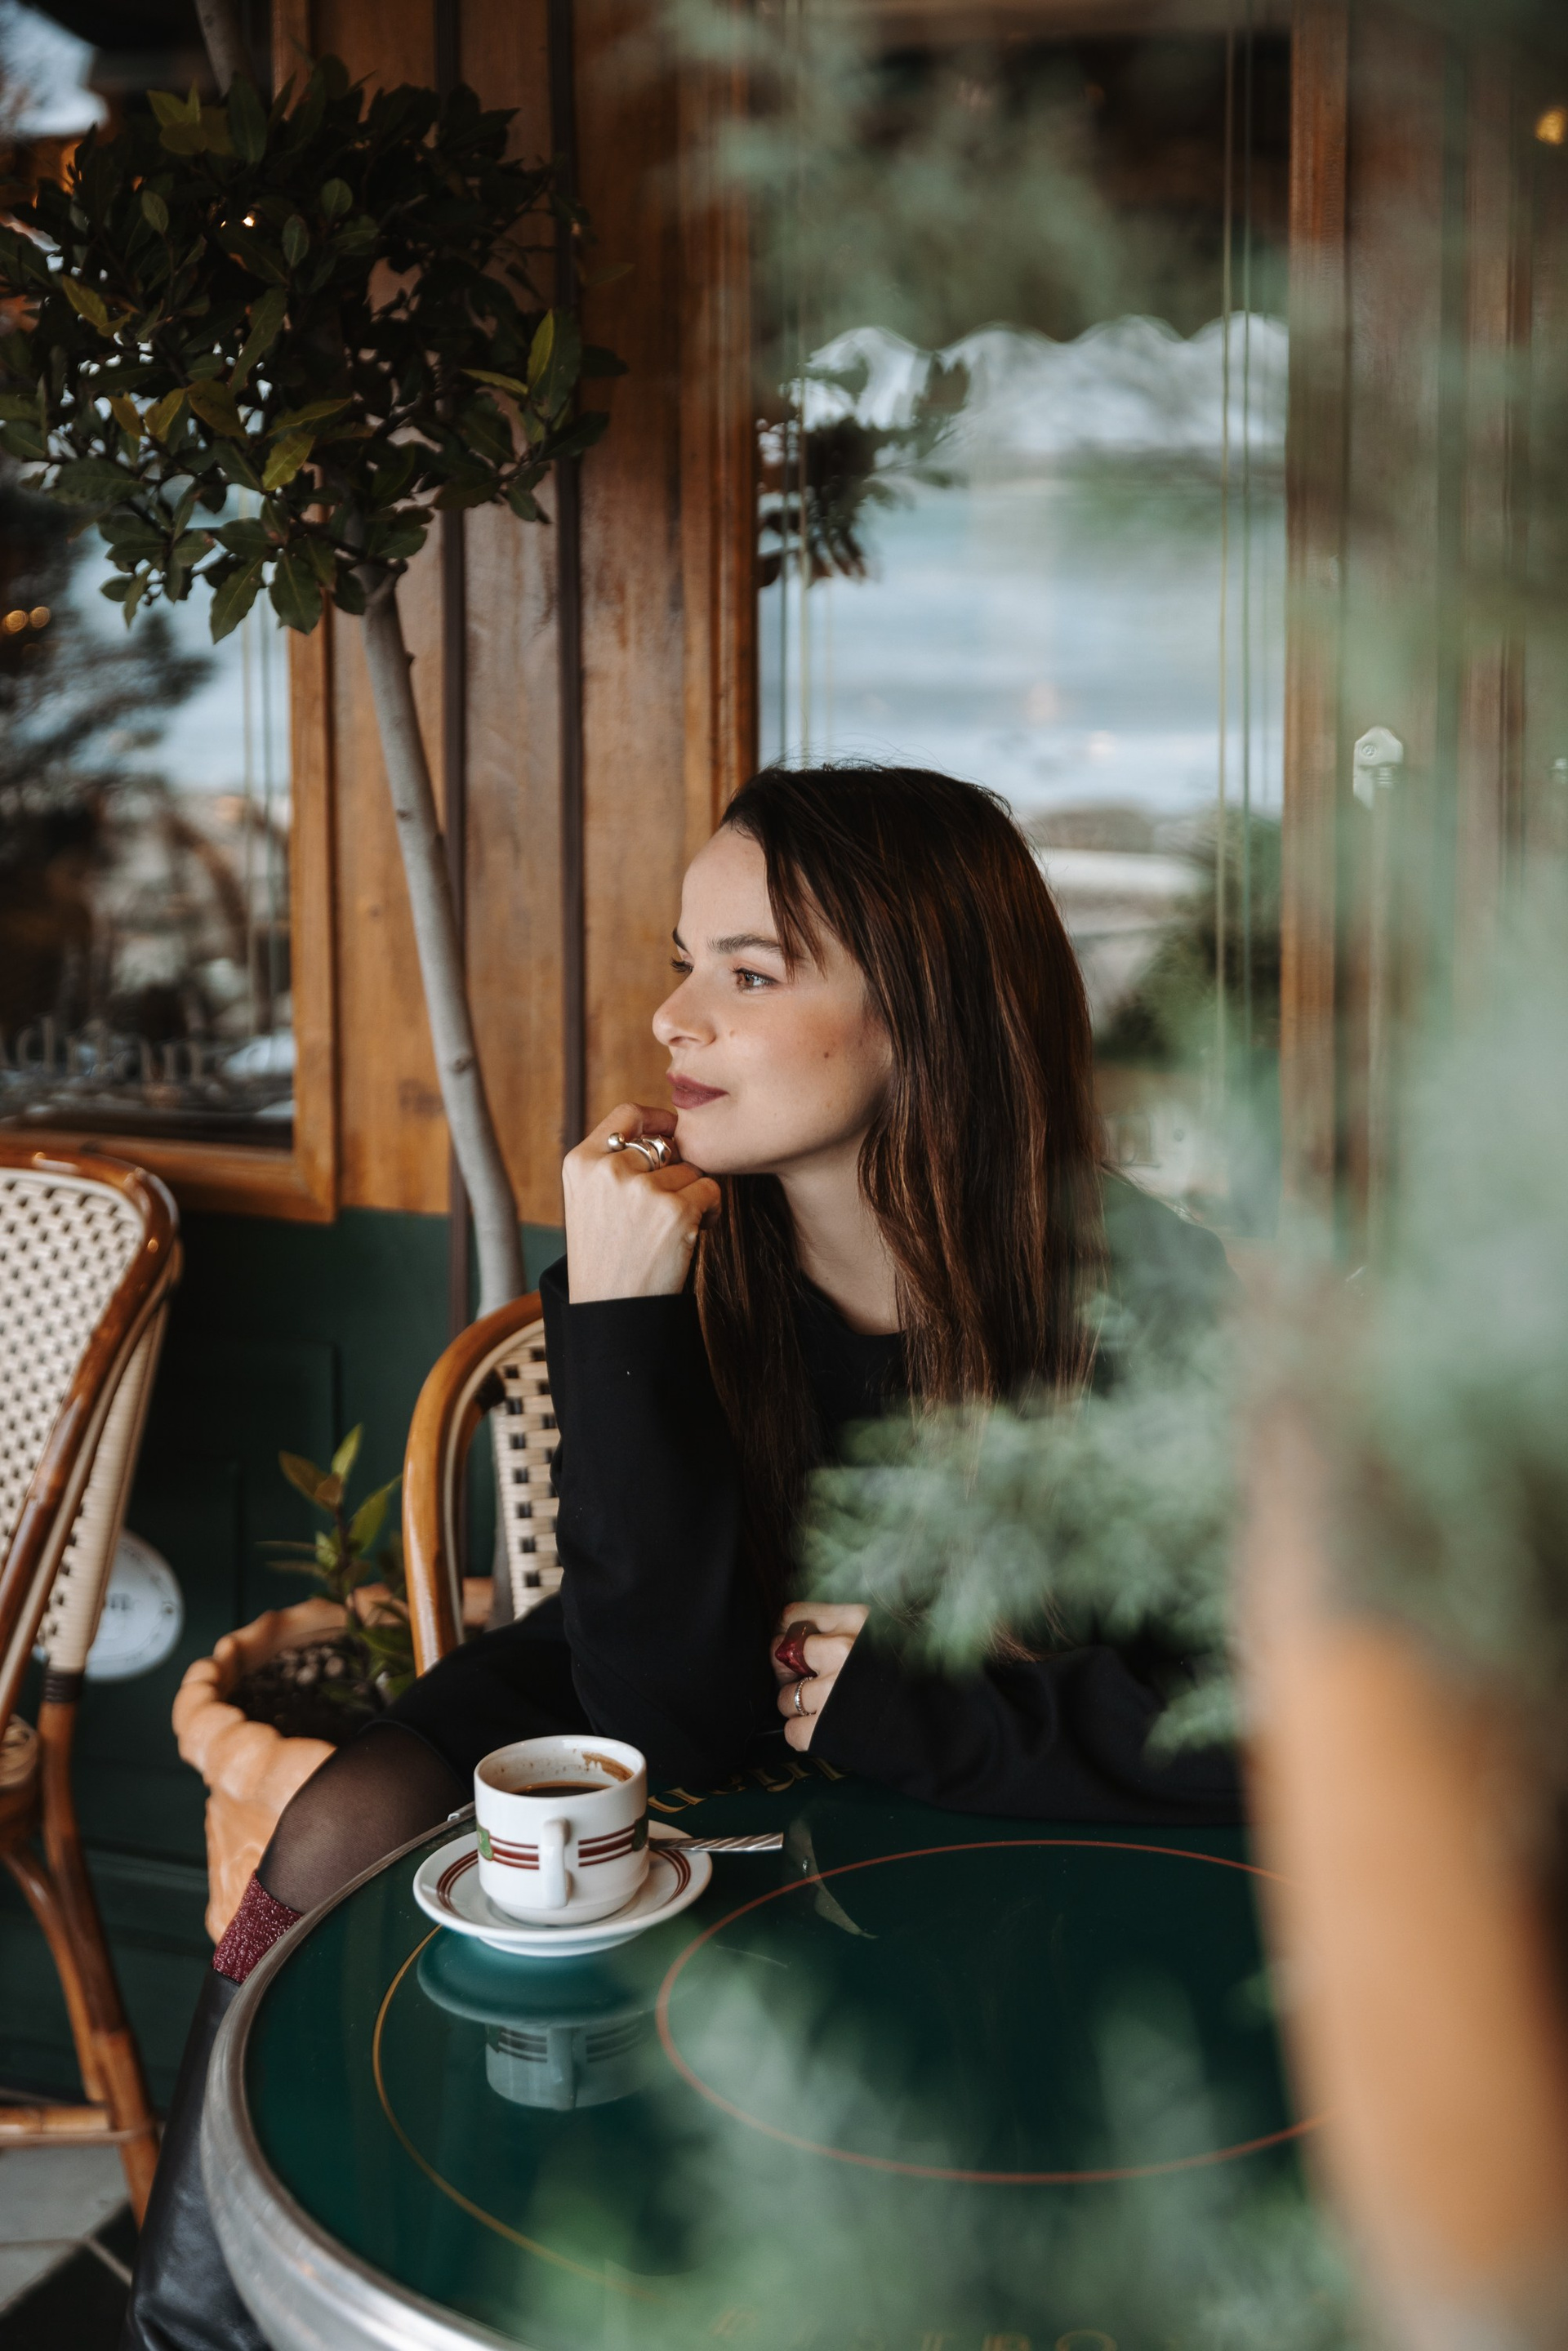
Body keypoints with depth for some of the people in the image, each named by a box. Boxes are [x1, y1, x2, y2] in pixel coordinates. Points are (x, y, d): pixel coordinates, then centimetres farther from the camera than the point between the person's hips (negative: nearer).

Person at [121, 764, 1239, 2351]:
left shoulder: (1136, 1295, -25)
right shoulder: (680, 1245, -20)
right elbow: (671, 1714, -27)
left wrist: (913, 1708, -25)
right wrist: (620, 1316, -35)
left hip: (1005, 1820, -2)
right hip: (682, 1701, 3)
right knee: (353, 1831, -20)